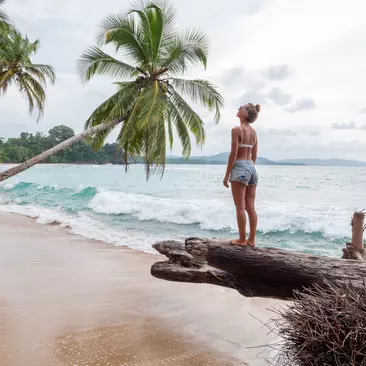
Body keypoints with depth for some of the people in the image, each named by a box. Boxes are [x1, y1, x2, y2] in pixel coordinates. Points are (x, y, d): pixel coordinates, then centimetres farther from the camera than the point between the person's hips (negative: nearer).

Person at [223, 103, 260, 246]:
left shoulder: (237, 130, -10)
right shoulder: (254, 132, 12)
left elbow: (234, 153, -14)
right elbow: (254, 155, 15)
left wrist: (227, 175, -10)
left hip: (240, 167, -7)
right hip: (252, 167, 7)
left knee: (240, 207, -1)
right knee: (251, 207, 9)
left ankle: (242, 239, 4)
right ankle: (252, 239, 13)